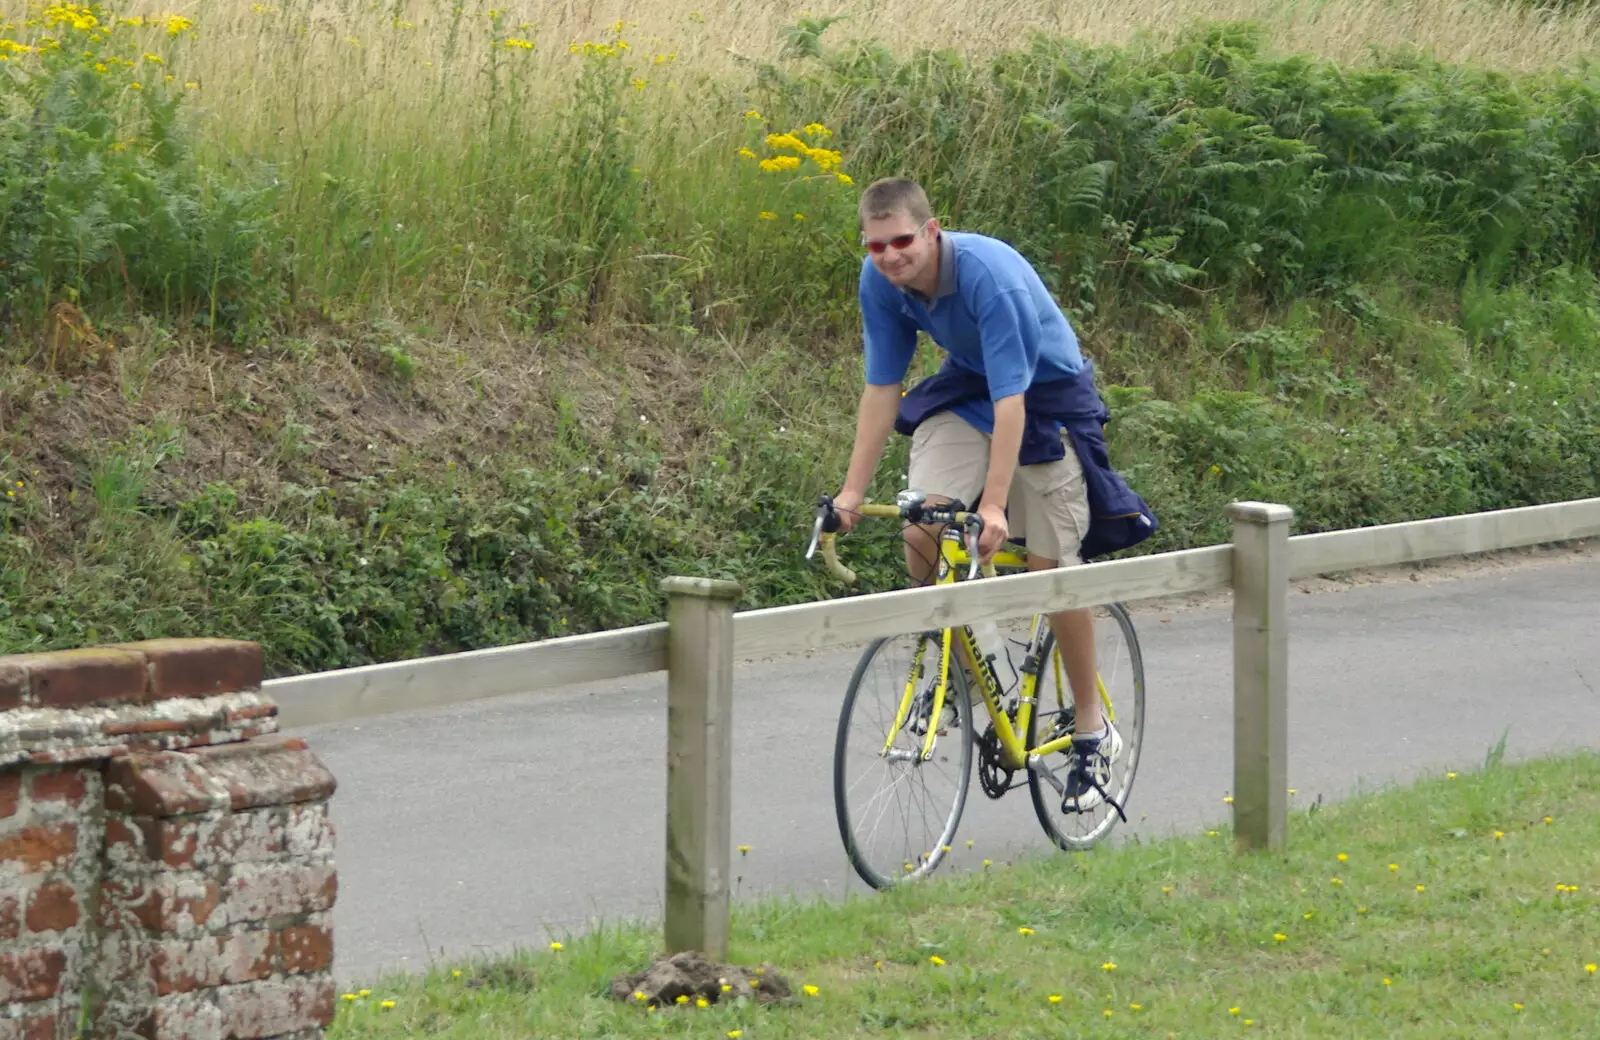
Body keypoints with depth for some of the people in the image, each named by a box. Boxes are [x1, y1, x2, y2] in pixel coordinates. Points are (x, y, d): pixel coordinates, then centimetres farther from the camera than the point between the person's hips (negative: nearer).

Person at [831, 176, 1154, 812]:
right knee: (921, 531, -16)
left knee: (1052, 567, -6)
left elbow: (1010, 401, -37)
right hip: (965, 389, 5)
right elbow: (881, 388, -9)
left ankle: (1093, 732, 8)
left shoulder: (991, 277, -35)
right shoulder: (880, 280, -17)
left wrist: (994, 506, -43)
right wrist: (853, 491, -14)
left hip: (1046, 395, -5)